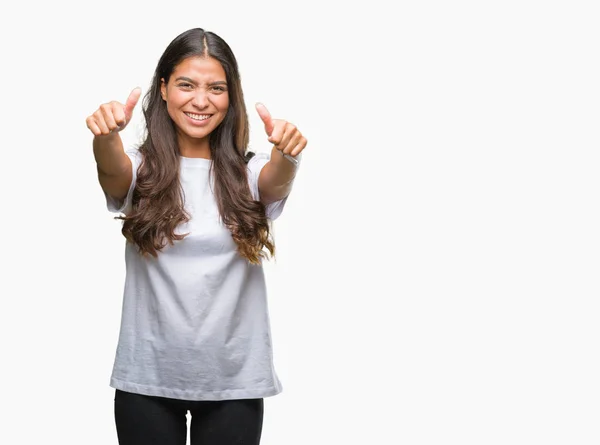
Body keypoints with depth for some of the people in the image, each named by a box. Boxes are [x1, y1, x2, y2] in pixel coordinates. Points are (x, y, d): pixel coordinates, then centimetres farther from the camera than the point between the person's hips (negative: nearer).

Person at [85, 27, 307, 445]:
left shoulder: (248, 173, 0)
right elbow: (113, 169, -22)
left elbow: (276, 181, -20)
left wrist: (286, 155, -43)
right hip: (147, 378, -1)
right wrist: (107, 138, -45)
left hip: (234, 379, 1)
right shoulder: (142, 169, -1)